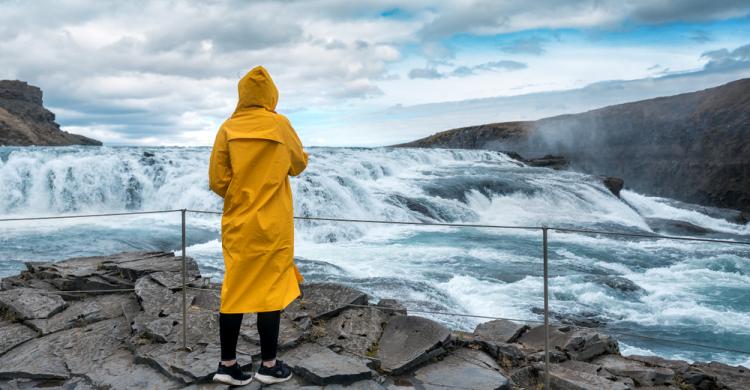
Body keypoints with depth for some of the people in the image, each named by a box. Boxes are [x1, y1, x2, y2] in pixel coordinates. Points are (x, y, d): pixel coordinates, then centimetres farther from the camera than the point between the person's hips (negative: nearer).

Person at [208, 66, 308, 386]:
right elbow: (299, 165, 9)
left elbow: (217, 181, -3)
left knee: (235, 289, 10)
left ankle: (228, 364, 16)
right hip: (272, 225, -2)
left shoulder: (228, 128, -1)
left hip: (237, 224, 3)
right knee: (272, 289, 6)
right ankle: (269, 365, 14)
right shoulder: (280, 124, -4)